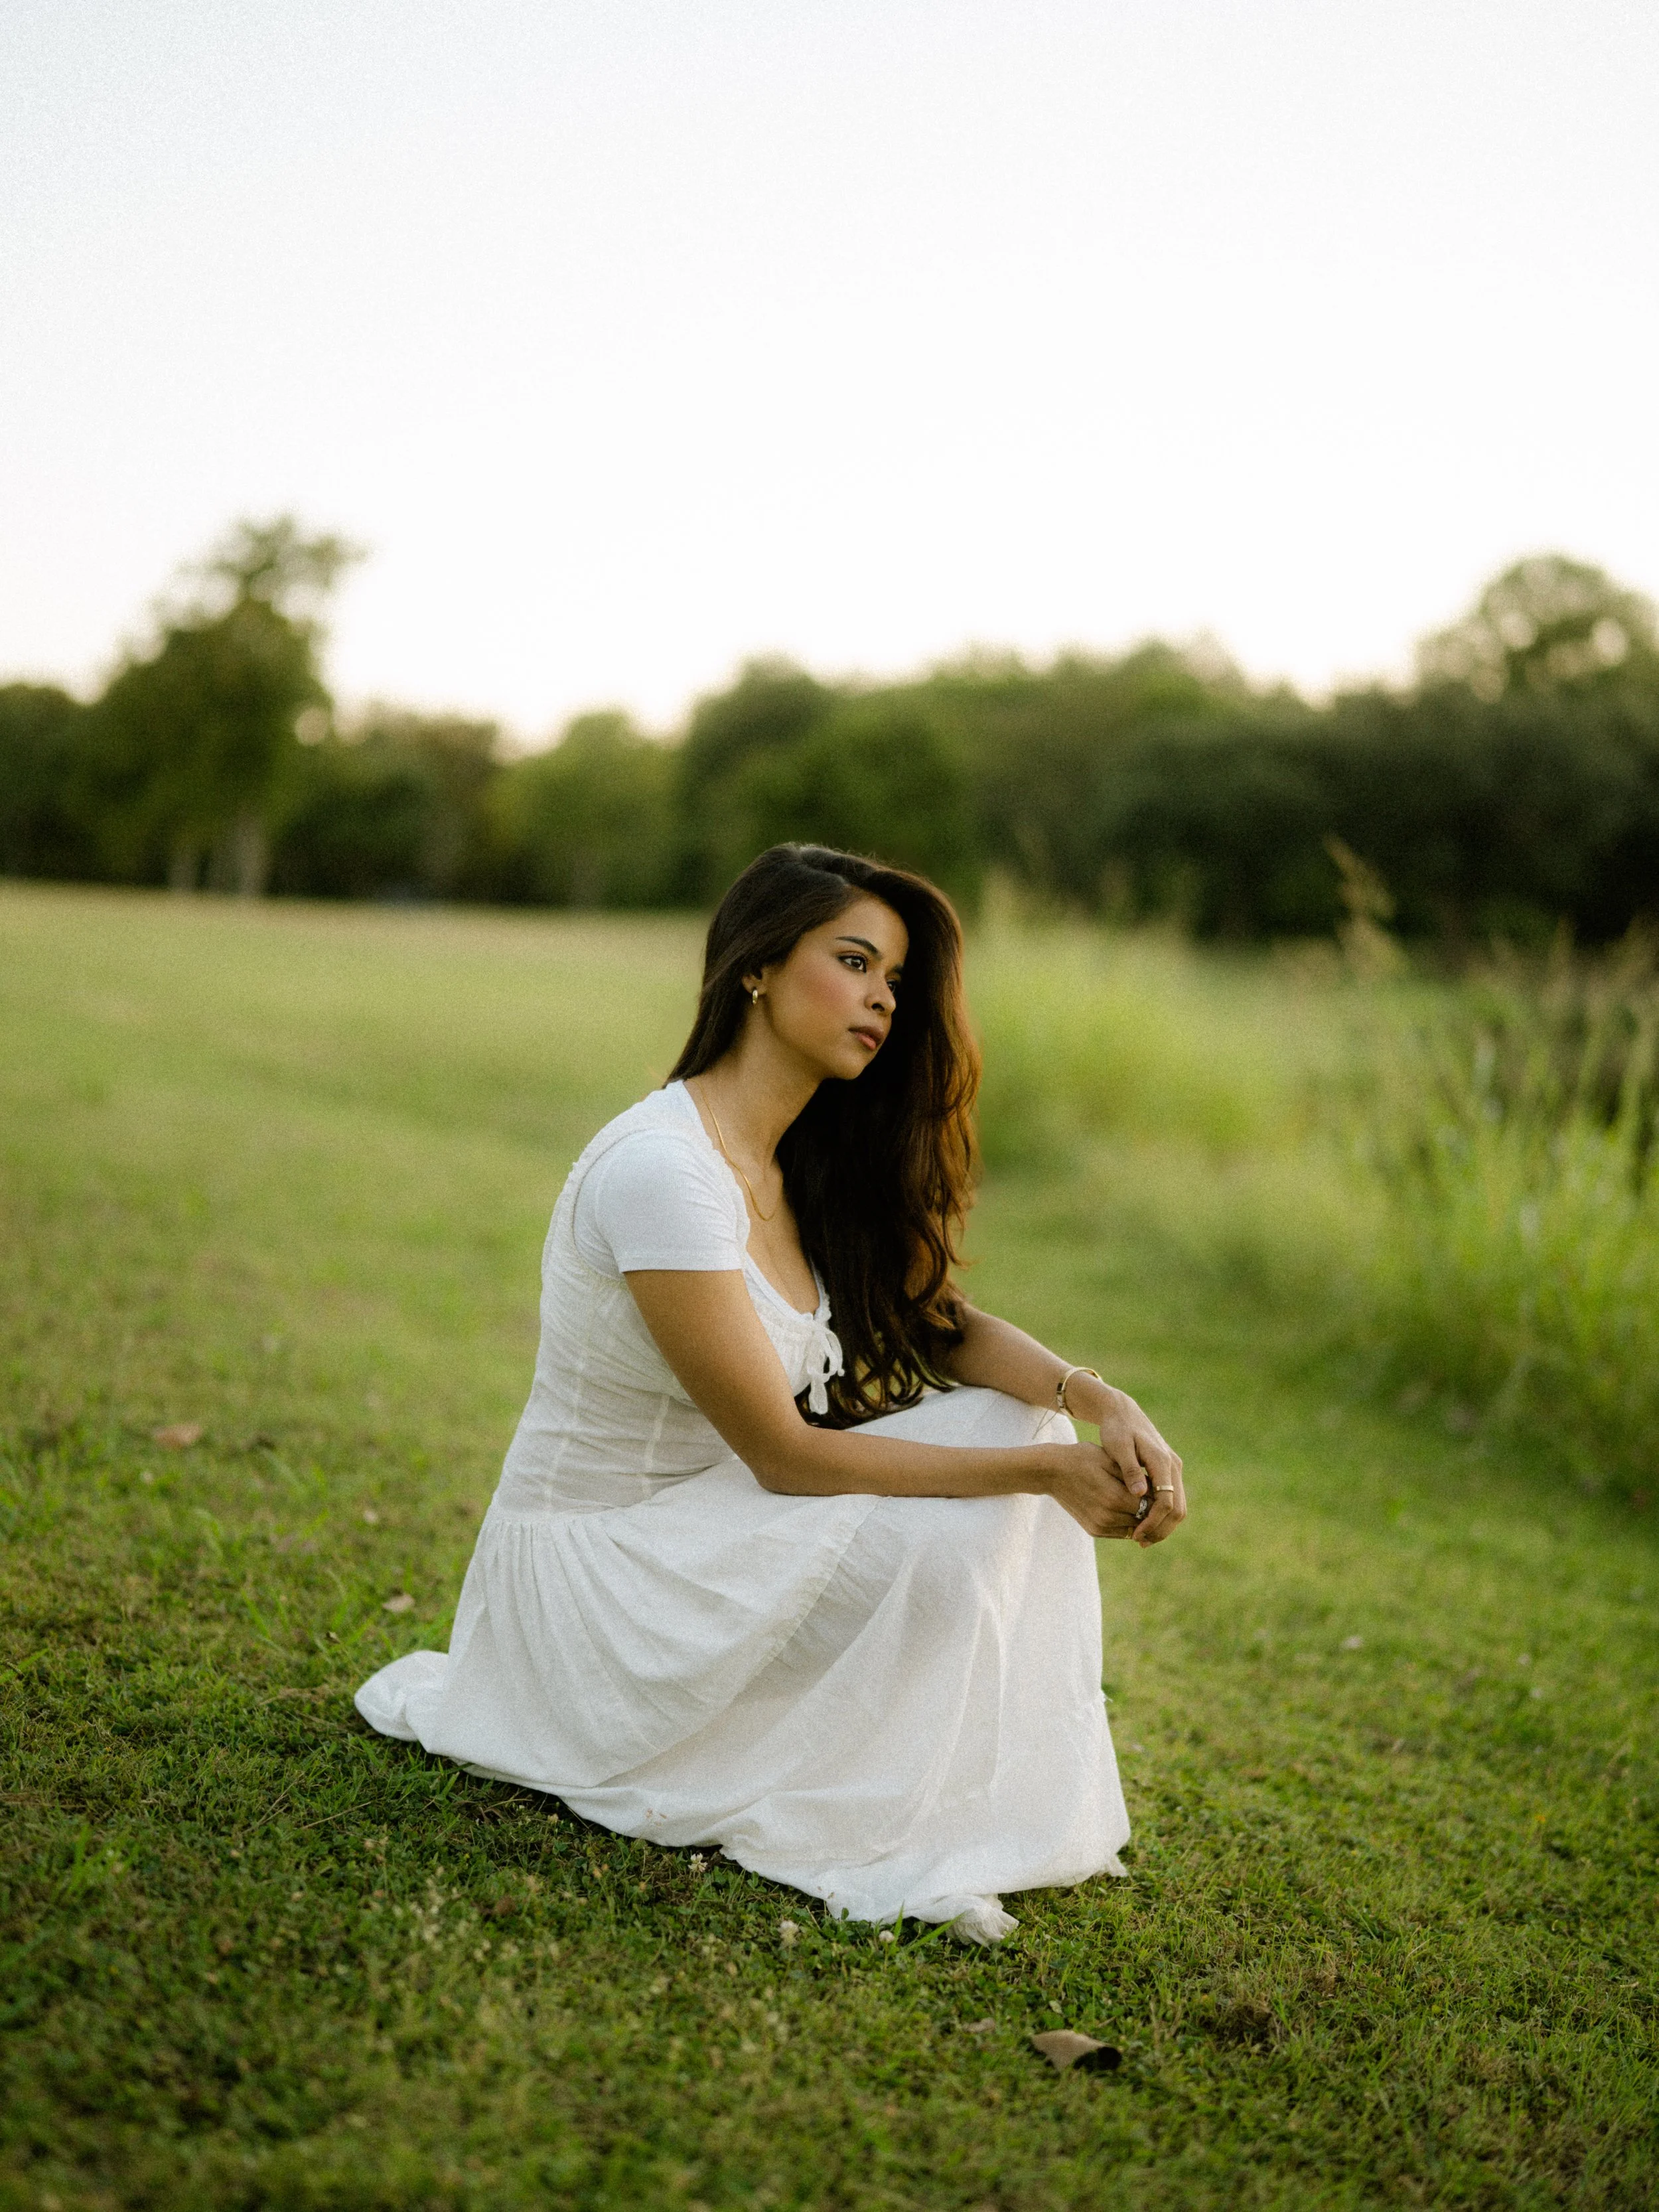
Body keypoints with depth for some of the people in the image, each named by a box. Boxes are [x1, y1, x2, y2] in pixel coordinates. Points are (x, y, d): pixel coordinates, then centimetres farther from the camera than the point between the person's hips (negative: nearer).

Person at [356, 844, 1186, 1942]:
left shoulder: (808, 1164, 6)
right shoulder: (662, 1168, -24)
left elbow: (937, 1324, 3)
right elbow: (783, 1452, -23)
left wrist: (1094, 1397, -17)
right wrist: (1044, 1470, -22)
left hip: (711, 1522, 9)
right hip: (590, 1571, -9)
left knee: (1011, 1422, -5)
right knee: (940, 1540, -26)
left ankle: (976, 1816, -1)